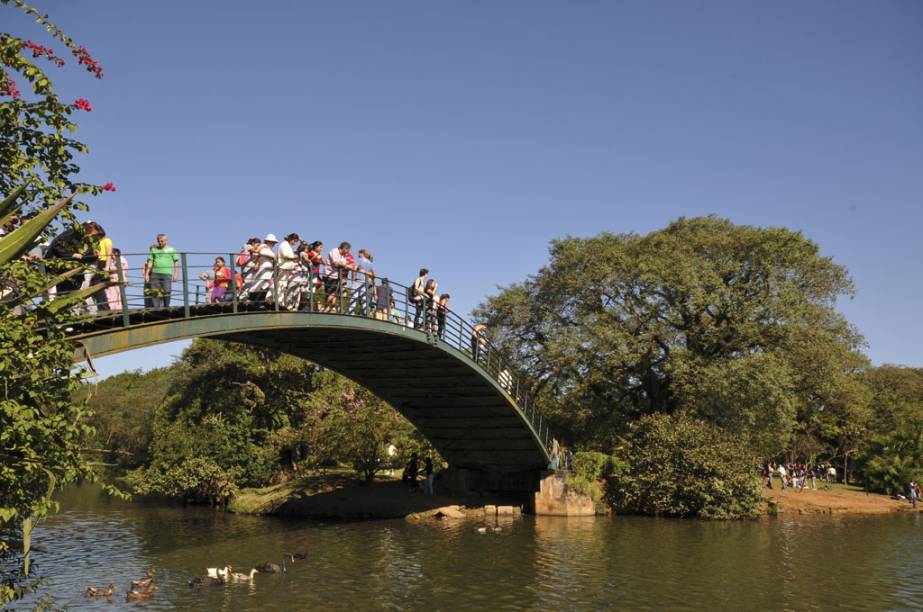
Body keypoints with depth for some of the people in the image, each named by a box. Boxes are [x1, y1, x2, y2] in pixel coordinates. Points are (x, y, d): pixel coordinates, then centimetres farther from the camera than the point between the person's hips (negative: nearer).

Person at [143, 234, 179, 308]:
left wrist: (176, 274, -2)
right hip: (155, 274, 2)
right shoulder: (154, 249, 14)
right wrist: (147, 274, 6)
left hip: (167, 274, -2)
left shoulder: (171, 250, 9)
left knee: (166, 293, -5)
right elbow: (150, 262, 13)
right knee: (155, 293, -4)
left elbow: (176, 262, 7)